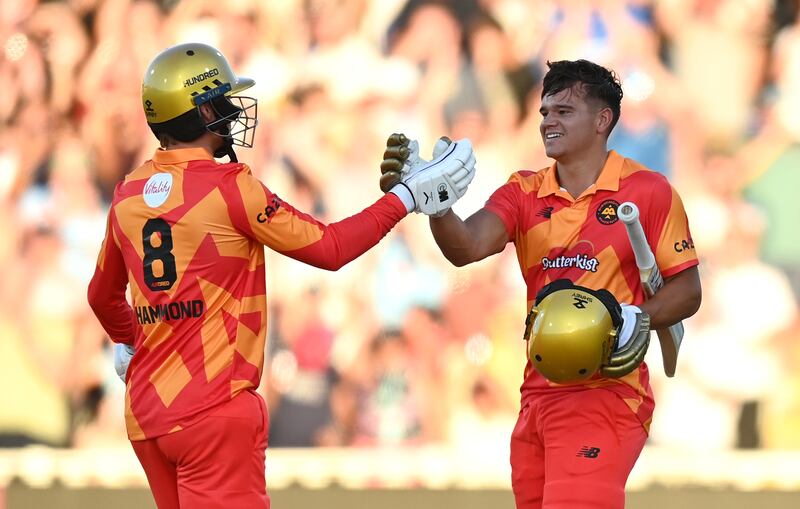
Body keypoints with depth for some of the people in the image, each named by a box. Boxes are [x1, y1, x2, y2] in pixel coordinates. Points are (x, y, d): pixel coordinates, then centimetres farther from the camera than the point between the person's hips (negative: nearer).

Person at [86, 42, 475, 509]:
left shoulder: (128, 195, 10)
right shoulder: (230, 187, -10)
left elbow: (103, 296, 26)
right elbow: (329, 247, -3)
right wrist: (407, 196, 5)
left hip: (145, 410, 7)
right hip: (212, 409, -7)